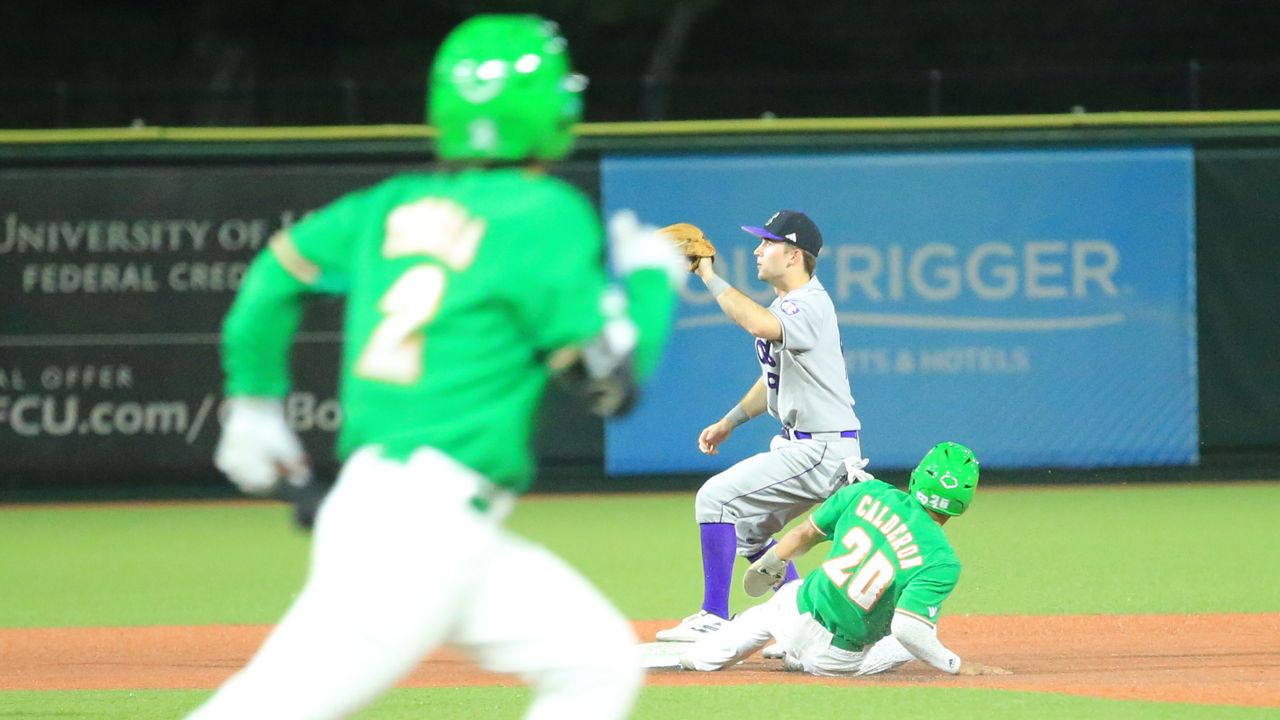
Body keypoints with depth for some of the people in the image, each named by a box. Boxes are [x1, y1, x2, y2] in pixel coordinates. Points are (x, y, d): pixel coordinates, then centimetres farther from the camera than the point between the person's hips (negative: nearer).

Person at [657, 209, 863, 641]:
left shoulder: (810, 304, -18)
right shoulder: (785, 307, 15)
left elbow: (760, 325, -39)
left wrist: (709, 277, -31)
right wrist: (730, 422, 21)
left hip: (822, 449, -11)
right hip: (803, 445, 11)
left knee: (717, 498, -14)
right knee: (747, 525, 20)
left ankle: (714, 619, -12)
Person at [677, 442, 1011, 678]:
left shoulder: (869, 493, -6)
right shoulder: (942, 561, -20)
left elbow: (806, 534, 7)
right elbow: (906, 627, -31)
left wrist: (769, 563, 27)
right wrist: (957, 666, -18)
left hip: (800, 609, 4)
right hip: (839, 659, -4)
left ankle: (703, 655, 35)